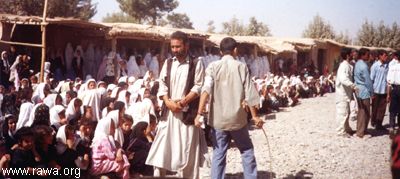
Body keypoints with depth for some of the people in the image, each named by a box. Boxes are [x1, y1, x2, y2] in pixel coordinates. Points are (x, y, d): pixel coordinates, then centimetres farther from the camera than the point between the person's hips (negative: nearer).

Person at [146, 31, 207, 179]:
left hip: (188, 112, -3)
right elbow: (162, 85, 7)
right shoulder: (168, 63, 12)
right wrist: (168, 102, -10)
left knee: (187, 150, 1)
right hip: (169, 111, 3)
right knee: (162, 148, 1)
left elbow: (198, 87, -7)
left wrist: (182, 102, -16)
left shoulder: (196, 64, 0)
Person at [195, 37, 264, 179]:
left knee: (218, 154, 7)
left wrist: (199, 114, -17)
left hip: (218, 119, 1)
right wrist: (255, 116, 8)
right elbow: (249, 95, -2)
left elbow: (206, 90, -14)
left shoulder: (213, 66, 1)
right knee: (247, 150, 16)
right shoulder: (241, 67, -1)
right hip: (237, 118, -1)